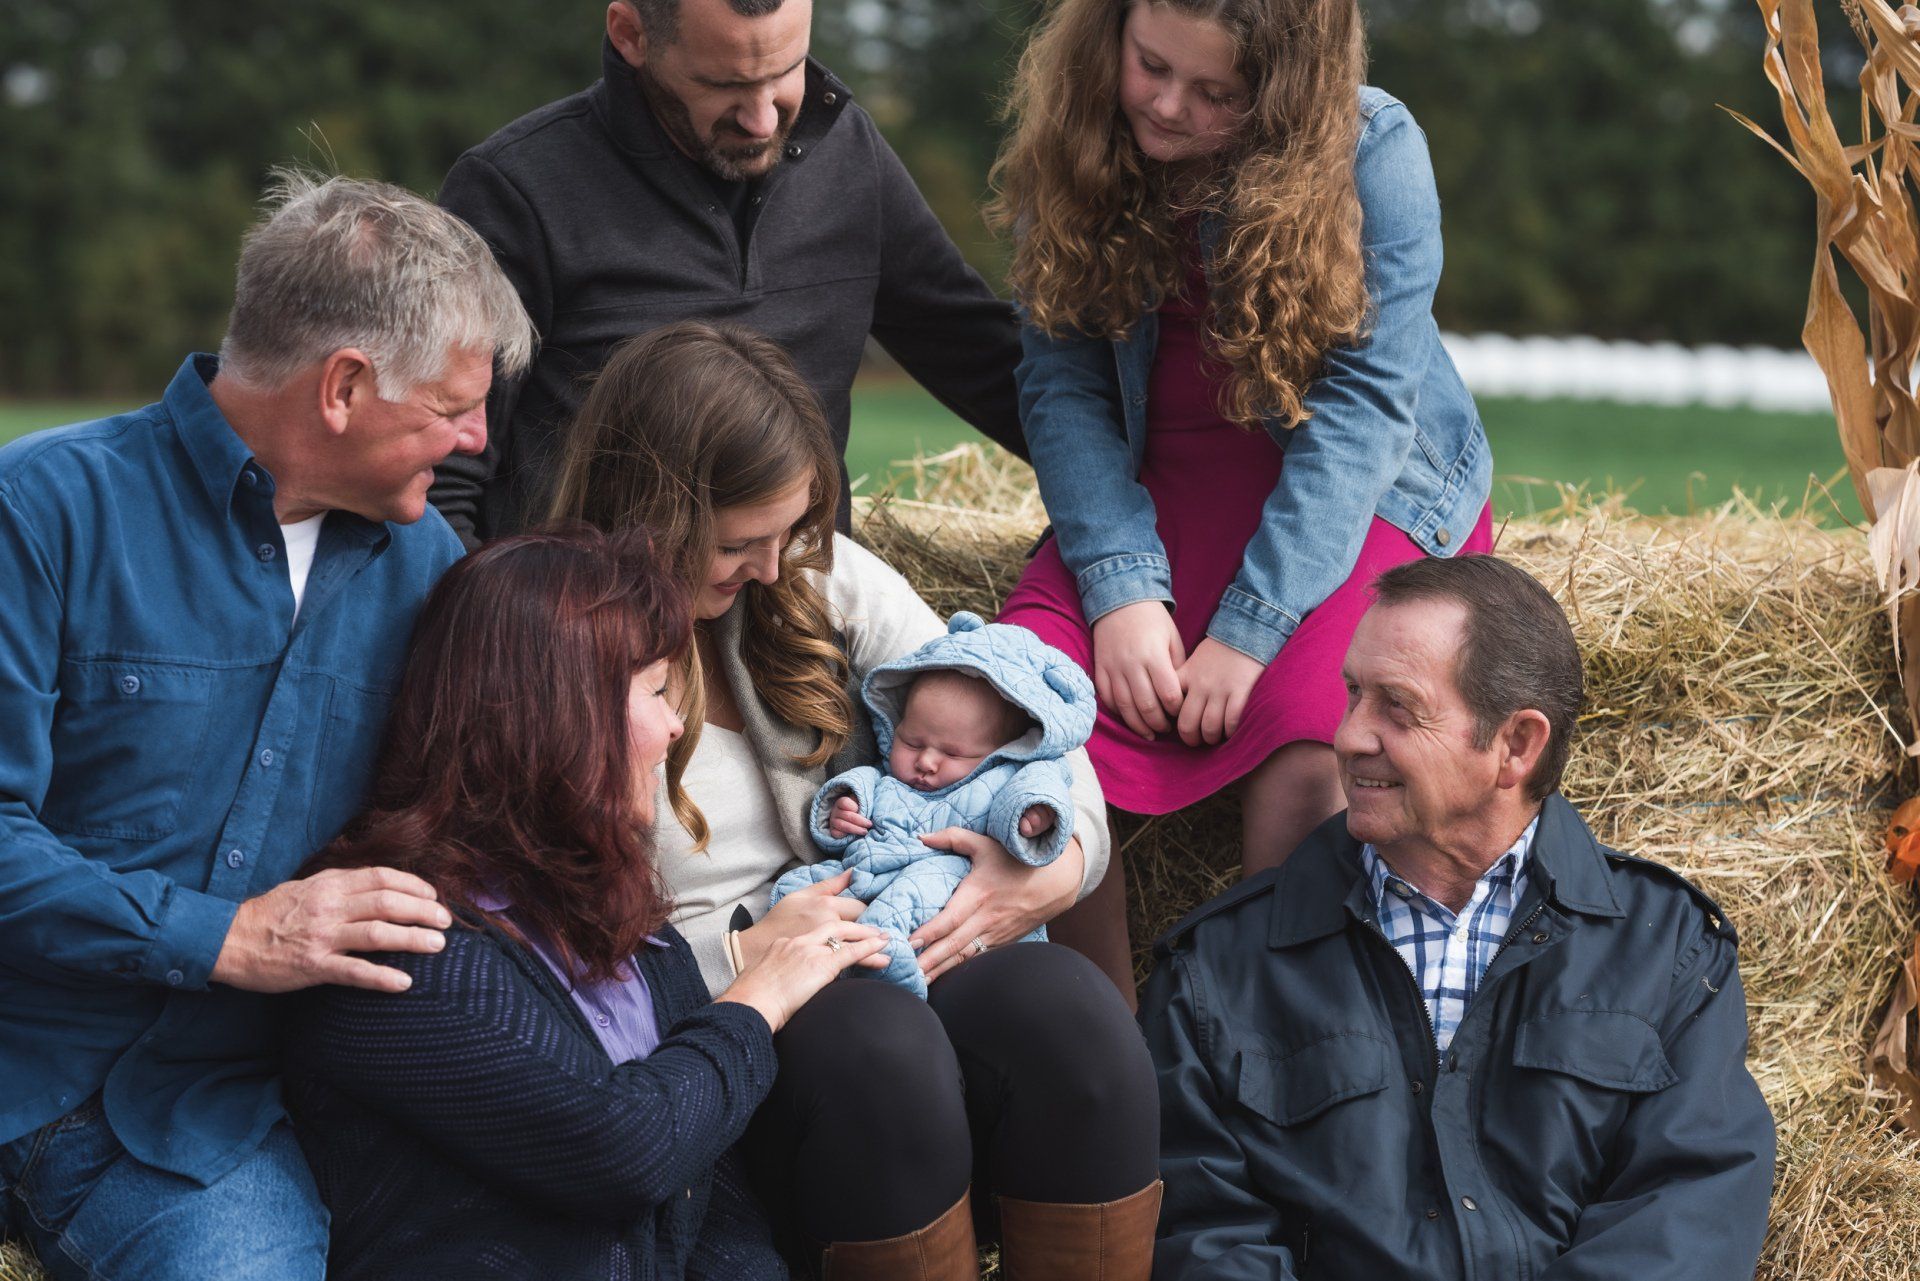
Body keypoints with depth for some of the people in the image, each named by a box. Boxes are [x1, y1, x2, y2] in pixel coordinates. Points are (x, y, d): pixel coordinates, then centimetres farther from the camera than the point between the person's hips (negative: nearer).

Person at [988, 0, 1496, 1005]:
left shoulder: (1372, 150, -13)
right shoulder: (1072, 151, -1)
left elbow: (1363, 402, -16)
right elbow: (1062, 380, -3)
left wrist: (1250, 625, -24)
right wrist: (1123, 586, -19)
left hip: (1369, 502, -3)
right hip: (1153, 497, 3)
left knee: (1300, 756, -33)